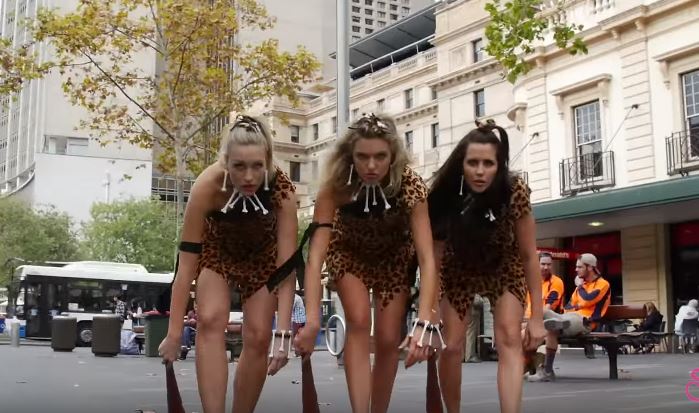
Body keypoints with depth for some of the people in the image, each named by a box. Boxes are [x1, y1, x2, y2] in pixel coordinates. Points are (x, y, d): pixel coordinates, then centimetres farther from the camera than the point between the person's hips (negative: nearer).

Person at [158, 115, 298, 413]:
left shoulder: (282, 190, -35)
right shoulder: (207, 186, -37)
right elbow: (187, 264, -33)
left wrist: (283, 333, -38)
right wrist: (174, 333, -32)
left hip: (262, 253, 1)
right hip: (215, 248, -1)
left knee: (258, 337, -4)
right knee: (210, 320, -22)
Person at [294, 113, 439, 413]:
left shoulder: (410, 185, -34)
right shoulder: (336, 186, -33)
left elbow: (427, 258, -39)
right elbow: (316, 255, -39)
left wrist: (423, 323, -49)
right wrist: (312, 320, -49)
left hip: (394, 255, 1)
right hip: (349, 252, 0)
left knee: (388, 339, -4)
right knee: (359, 322, -22)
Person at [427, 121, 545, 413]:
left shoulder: (514, 192, -32)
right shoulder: (445, 196, -30)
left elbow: (529, 256, -24)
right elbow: (434, 257, -26)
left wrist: (536, 318, -22)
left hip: (504, 268, 0)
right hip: (459, 269, 1)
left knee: (509, 339, -17)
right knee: (451, 346, -4)